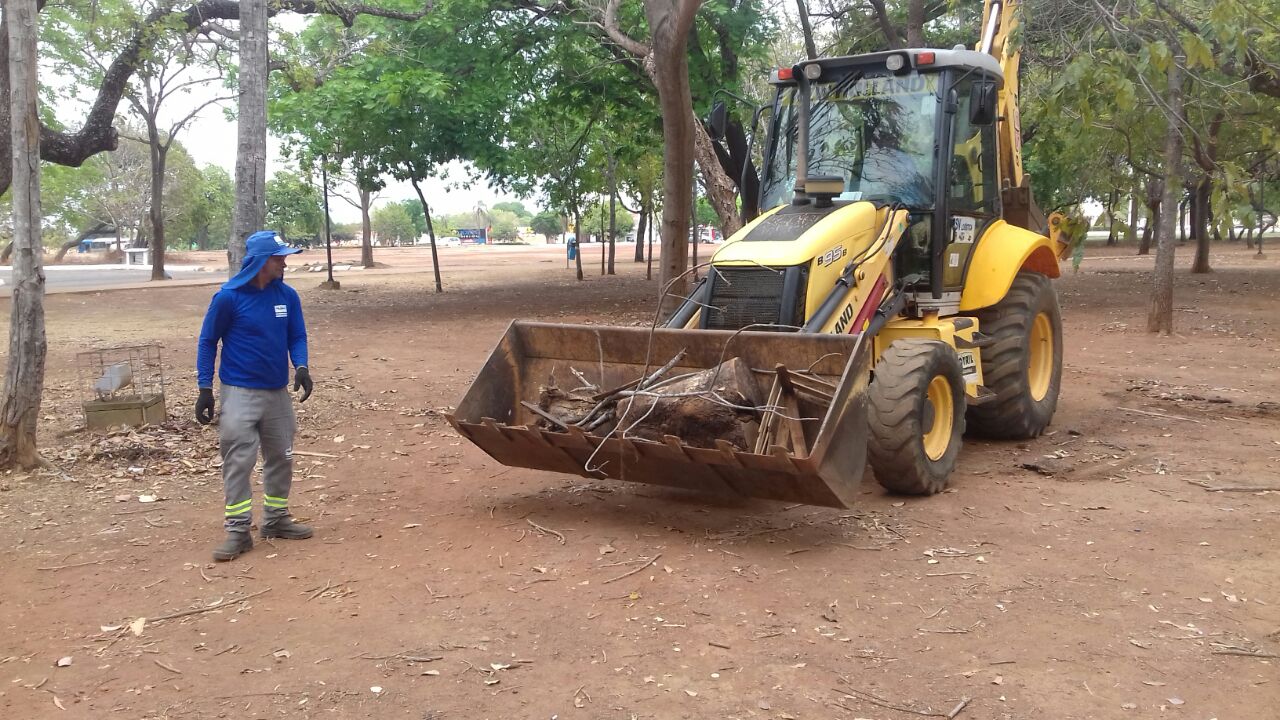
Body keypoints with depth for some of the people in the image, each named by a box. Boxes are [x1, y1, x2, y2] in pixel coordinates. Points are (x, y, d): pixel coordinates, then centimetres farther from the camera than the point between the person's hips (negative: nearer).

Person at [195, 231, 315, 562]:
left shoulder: (287, 295, -1)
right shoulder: (228, 296, -13)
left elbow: (297, 336, 6)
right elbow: (208, 342, -5)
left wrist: (301, 367, -14)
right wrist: (205, 388, -8)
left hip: (278, 392, 5)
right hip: (239, 393, -5)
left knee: (281, 458, 13)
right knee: (238, 462, -7)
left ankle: (276, 519, 28)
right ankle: (238, 531, -1)